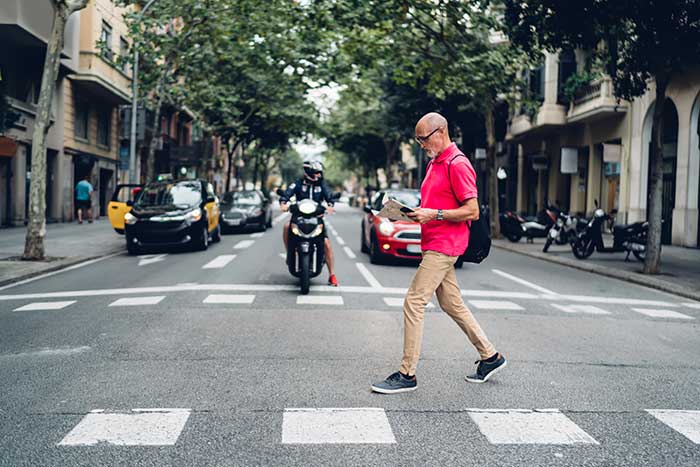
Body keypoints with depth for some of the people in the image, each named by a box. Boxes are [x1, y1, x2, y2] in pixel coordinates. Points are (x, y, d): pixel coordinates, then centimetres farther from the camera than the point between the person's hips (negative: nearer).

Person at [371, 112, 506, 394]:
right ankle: (490, 357, 26)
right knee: (452, 304, 14)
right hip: (435, 245, 10)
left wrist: (434, 214, -22)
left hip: (443, 246, -10)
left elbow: (472, 212, -16)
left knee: (414, 302, -11)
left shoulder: (458, 164, -12)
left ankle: (407, 374, -5)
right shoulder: (435, 163, 18)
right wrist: (415, 212, 11)